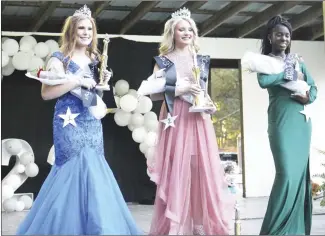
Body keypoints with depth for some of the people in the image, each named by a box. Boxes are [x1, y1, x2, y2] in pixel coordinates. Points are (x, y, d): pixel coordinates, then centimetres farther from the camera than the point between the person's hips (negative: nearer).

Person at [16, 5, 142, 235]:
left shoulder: (95, 59, 13)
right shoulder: (59, 58, -5)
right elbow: (46, 93, -13)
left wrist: (102, 82, 2)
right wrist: (76, 81, -18)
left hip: (93, 123, 6)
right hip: (70, 123, -6)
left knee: (92, 170, 4)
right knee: (75, 169, -8)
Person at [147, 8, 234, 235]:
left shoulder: (202, 60, 14)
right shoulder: (163, 61, 4)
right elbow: (153, 92, -2)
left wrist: (209, 104, 0)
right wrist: (179, 90, -13)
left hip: (199, 121, 3)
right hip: (175, 121, -3)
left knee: (203, 171, -1)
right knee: (176, 173, -5)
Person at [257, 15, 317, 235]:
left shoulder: (298, 60, 18)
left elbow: (313, 87, 14)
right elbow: (263, 80, -17)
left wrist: (308, 97, -8)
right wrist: (291, 75, -10)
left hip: (302, 120, 5)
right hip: (281, 121, -5)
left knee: (301, 171, 4)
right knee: (287, 173, -14)